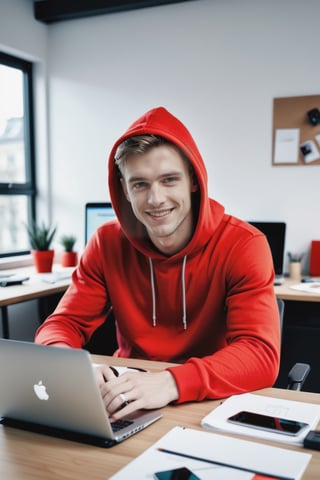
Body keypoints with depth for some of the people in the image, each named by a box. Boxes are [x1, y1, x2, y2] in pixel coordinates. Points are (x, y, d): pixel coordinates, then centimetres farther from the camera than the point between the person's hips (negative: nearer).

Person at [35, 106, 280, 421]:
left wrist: (171, 382, -39)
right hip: (127, 402, 3)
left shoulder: (243, 245, -14)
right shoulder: (108, 243, -4)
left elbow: (261, 355, -23)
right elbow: (64, 323, -4)